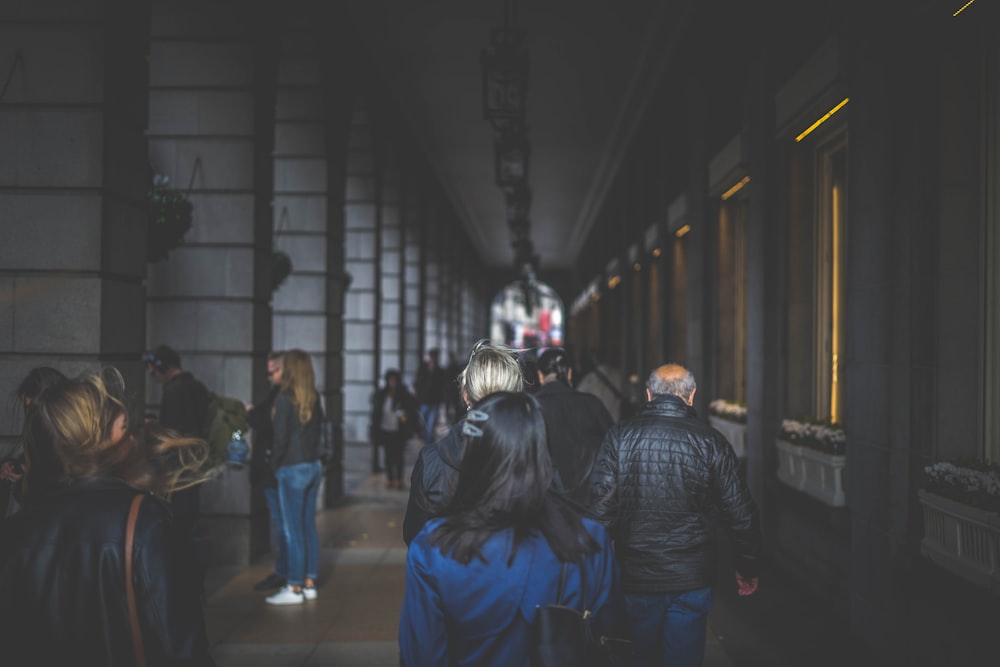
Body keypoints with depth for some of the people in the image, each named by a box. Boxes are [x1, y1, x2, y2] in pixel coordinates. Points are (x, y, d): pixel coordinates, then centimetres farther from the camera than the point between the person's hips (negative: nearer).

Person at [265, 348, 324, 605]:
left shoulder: (284, 398, -13)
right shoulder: (314, 398, 5)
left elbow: (281, 436, -14)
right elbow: (318, 426, 7)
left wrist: (274, 463, -3)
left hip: (293, 468, -7)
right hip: (314, 466, 7)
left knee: (293, 529, -1)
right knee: (308, 526, 13)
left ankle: (295, 588, 4)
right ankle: (309, 583, 19)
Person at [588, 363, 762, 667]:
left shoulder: (619, 436, -7)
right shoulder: (710, 441, -7)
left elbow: (600, 506, -9)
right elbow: (740, 512, -3)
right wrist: (748, 569, 10)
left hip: (636, 577, 1)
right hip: (693, 579, -1)